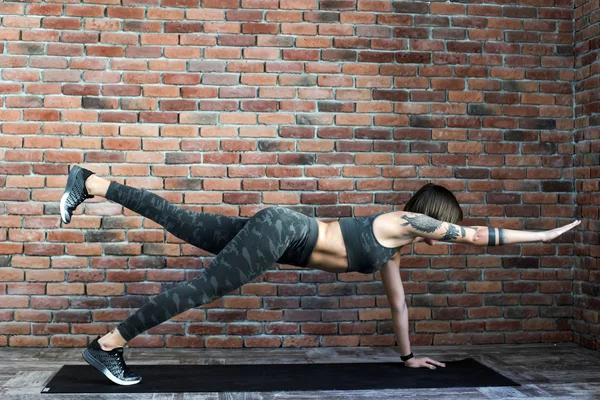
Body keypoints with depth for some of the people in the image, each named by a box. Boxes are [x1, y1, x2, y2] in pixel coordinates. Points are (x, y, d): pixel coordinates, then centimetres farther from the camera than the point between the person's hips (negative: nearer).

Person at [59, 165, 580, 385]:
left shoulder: (392, 251, 18)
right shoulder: (404, 221, -6)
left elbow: (397, 302, 28)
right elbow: (478, 236, -3)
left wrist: (409, 356, 32)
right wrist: (543, 235, 6)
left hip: (276, 236, 8)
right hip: (279, 231, -8)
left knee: (182, 224, 8)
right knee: (203, 288, -11)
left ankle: (91, 184, 12)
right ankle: (108, 345, -7)